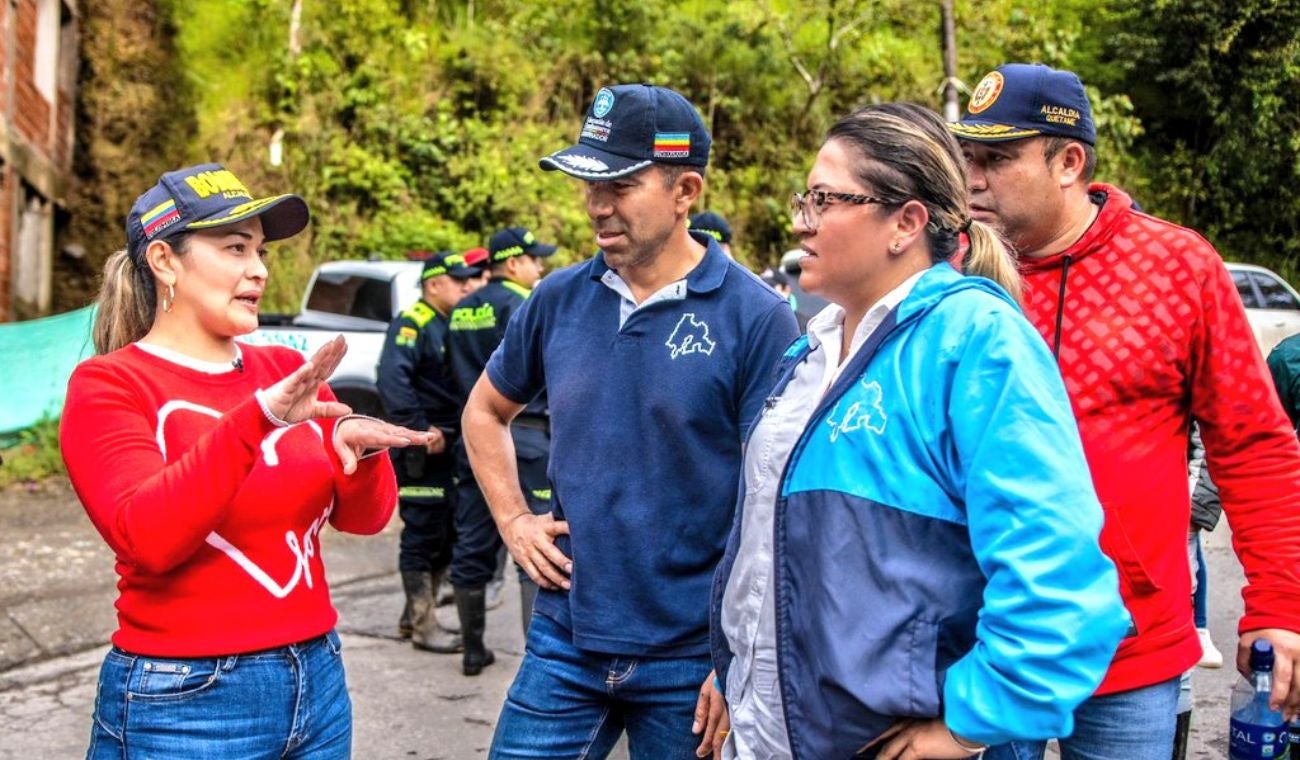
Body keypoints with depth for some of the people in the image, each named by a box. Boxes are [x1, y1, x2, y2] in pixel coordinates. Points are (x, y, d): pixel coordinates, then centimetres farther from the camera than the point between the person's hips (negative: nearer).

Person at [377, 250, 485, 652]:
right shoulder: (412, 324, -12)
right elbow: (391, 380, -25)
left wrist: (456, 431, 9)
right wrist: (420, 430, -26)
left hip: (449, 448, 9)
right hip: (421, 452, -9)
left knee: (445, 536, 14)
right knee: (422, 536, -3)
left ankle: (413, 617, 26)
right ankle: (424, 626, 5)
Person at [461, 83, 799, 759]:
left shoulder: (756, 317, -11)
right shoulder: (559, 298, 2)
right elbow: (486, 411, 19)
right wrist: (513, 520, 6)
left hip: (691, 655, -3)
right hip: (565, 636, 4)